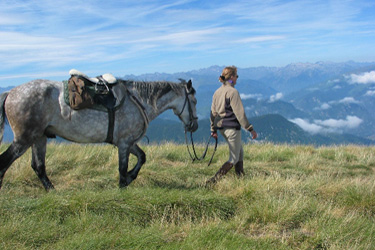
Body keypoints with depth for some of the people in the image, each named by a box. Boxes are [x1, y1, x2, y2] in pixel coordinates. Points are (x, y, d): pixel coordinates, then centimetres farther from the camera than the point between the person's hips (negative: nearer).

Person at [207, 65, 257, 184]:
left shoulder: (217, 92, 10)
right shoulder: (233, 92, -14)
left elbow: (213, 112, 13)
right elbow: (240, 113, -16)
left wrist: (213, 130, 20)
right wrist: (250, 129, -11)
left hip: (221, 127, 9)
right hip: (232, 127, -8)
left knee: (240, 153, 23)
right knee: (234, 159, -1)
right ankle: (214, 180, -12)